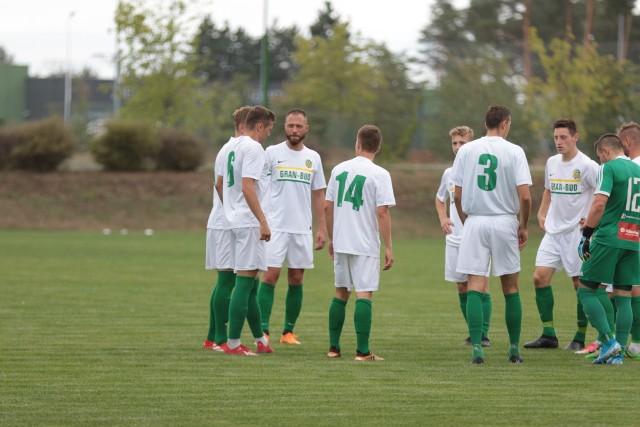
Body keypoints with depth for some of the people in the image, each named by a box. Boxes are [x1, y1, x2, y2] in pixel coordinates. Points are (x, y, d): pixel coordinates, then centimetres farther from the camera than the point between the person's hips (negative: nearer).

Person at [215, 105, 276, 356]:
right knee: (245, 282, -9)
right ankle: (233, 343, -10)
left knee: (250, 284, 15)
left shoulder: (231, 147, 16)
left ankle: (260, 340, 22)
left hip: (234, 220, 10)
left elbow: (219, 184, 25)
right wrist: (263, 221, -23)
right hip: (249, 222, -10)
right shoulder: (253, 148, -13)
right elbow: (247, 187, -22)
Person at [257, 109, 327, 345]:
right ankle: (263, 331, -9)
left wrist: (322, 229, 9)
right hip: (275, 226, -4)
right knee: (271, 275, -10)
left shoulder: (313, 158, 10)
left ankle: (288, 331, 13)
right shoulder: (272, 153, -1)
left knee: (296, 279, 5)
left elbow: (318, 195, 14)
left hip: (302, 228, 4)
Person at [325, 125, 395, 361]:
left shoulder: (339, 170, 6)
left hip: (340, 243, 5)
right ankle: (362, 351, -8)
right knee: (364, 295, -4)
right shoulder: (379, 175, -9)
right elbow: (382, 212, -14)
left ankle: (333, 347, 18)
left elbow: (327, 207, 9)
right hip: (365, 245, -5)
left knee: (341, 293, 15)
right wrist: (388, 247, -8)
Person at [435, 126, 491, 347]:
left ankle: (484, 334, -8)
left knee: (481, 285, -9)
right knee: (462, 288, 7)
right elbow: (440, 199, 27)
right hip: (454, 238, 5)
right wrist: (443, 219, 9)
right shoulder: (449, 173, 11)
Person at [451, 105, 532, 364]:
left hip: (474, 221, 1)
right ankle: (514, 348, 15)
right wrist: (523, 226, 6)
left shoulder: (466, 150, 2)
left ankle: (477, 347, -12)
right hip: (505, 221, -1)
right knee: (510, 287, 11)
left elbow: (457, 196, 2)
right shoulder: (514, 152, -4)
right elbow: (525, 196, -9)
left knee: (474, 287, -1)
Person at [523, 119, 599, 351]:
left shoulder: (587, 166, -12)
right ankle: (548, 335, 2)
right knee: (540, 277, -3)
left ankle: (580, 338, 8)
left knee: (580, 283, -2)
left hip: (577, 232, -7)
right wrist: (542, 214, 12)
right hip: (553, 230, 7)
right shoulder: (552, 163, 10)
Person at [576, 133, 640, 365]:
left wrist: (586, 234, -10)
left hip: (608, 239, -7)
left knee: (586, 290, 2)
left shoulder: (609, 168, -6)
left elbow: (599, 204, -16)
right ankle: (618, 353, 4)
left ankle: (609, 341, -10)